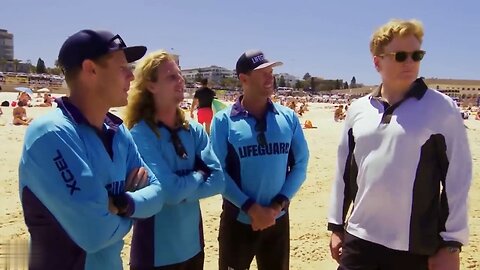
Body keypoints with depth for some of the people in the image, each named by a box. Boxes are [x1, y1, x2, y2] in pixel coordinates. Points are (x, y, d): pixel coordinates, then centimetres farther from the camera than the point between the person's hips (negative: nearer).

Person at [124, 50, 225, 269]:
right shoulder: (140, 134, -17)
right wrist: (198, 176, -8)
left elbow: (218, 180, -7)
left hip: (192, 244, 5)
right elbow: (170, 191, -24)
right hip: (156, 250, -5)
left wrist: (183, 188, -19)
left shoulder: (195, 130, 1)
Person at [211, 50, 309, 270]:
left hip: (278, 219, 3)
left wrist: (277, 205, -9)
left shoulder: (288, 118, 0)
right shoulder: (224, 120, -7)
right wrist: (251, 208, -16)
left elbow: (300, 164, 1)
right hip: (237, 219, -2)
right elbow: (218, 172, -10)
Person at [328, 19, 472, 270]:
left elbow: (457, 177, -5)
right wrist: (336, 225, 11)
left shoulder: (442, 108, -5)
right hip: (358, 240, 3)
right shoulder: (358, 109, 4)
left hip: (416, 246, -2)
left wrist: (452, 243, -5)